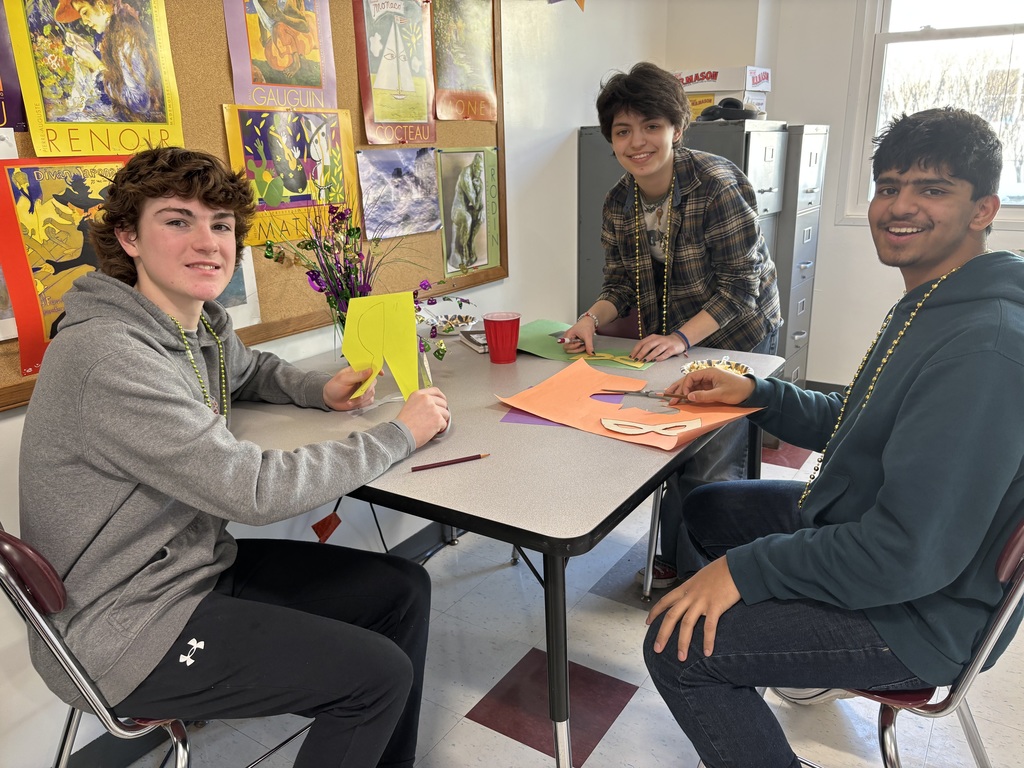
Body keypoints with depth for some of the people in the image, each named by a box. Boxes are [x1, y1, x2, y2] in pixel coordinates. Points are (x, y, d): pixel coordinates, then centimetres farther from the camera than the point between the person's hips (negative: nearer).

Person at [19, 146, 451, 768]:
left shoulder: (205, 324, 1)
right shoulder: (110, 356, -26)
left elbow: (250, 370, 25)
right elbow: (256, 491, -29)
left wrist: (321, 390, 4)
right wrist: (400, 433, -19)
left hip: (201, 565, 9)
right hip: (120, 632, -8)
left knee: (403, 589, 5)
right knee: (381, 674, -13)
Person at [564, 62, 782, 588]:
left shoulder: (717, 185, -22)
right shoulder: (618, 204, -3)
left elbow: (739, 286, -22)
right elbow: (621, 284, 1)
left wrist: (681, 338, -32)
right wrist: (592, 319, -19)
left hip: (735, 341, -5)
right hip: (669, 344, 6)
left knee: (711, 466, -6)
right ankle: (675, 562, 32)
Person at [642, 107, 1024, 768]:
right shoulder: (930, 306, 6)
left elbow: (911, 552, -32)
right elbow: (854, 429, 15)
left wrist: (746, 567, -24)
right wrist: (756, 392, 1)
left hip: (921, 613, -10)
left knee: (677, 644, -19)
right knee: (707, 507, 21)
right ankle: (821, 661, 29)